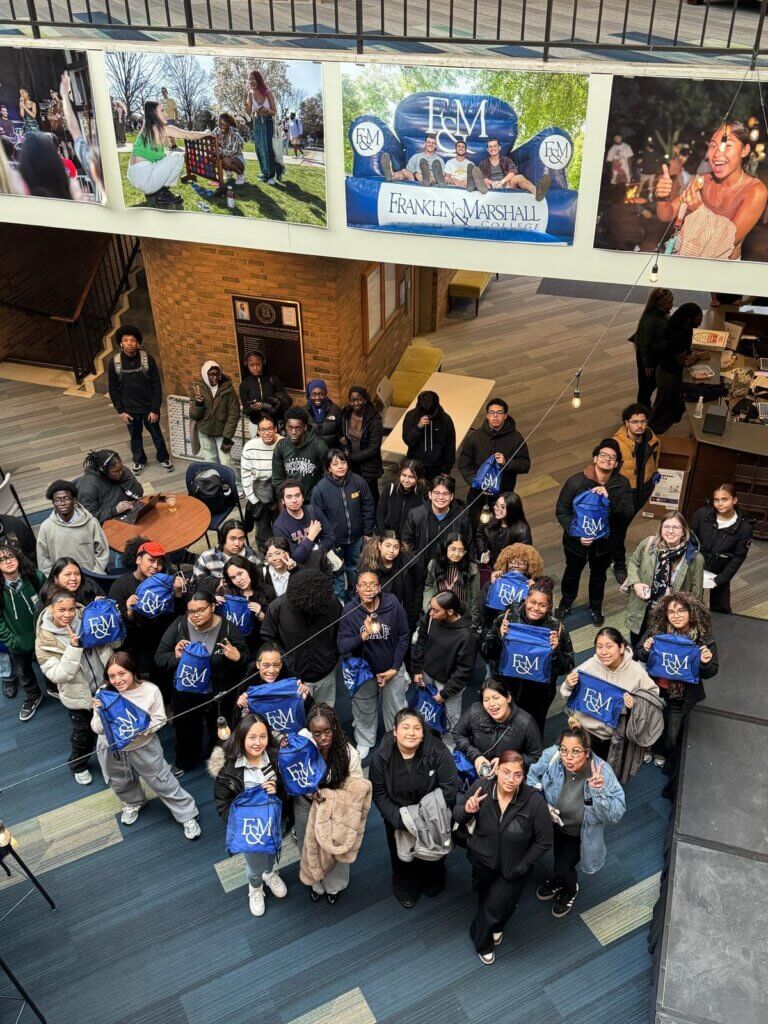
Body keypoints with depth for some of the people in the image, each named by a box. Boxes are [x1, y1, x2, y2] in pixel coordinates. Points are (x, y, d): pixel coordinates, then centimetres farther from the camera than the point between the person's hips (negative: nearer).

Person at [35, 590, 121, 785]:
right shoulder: (45, 640, -18)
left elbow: (116, 643, -9)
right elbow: (58, 675, -26)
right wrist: (74, 646, -36)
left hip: (106, 687, 3)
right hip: (79, 696, -3)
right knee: (83, 734, 19)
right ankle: (78, 766, 49)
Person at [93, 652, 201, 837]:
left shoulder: (150, 690, -23)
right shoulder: (103, 694, -21)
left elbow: (160, 719, -13)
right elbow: (98, 729, -16)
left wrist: (141, 729, -31)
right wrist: (99, 712, -36)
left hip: (144, 746, -2)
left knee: (163, 782, 8)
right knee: (121, 784, 27)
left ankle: (187, 815, 27)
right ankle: (133, 803, 59)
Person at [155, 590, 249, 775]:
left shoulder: (227, 628, -15)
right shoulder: (179, 625, -14)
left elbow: (246, 658, -8)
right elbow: (159, 658, -9)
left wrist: (238, 657, -31)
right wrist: (175, 657, -30)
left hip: (219, 695, -1)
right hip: (186, 693, 1)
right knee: (186, 731, 22)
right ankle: (184, 762, 52)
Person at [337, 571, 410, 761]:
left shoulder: (394, 606, -21)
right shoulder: (350, 610, -20)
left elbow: (404, 637, -9)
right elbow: (342, 646, -22)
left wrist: (395, 668, -9)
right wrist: (362, 636, -40)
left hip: (392, 669, 0)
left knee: (395, 710, 18)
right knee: (364, 710, 20)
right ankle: (364, 743, 46)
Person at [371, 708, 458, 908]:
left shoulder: (438, 751, -26)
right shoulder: (383, 755, -20)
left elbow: (449, 786, -23)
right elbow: (378, 792, -14)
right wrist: (396, 817, -26)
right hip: (398, 818, 1)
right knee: (402, 856, 20)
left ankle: (433, 883, 56)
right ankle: (405, 887, 52)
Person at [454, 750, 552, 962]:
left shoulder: (534, 801, -32)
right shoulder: (481, 787, -26)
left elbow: (544, 841, -18)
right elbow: (457, 816, -10)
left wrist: (520, 868, -15)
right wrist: (467, 810, -33)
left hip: (513, 867, -2)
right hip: (483, 859, 2)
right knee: (483, 898, 28)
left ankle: (481, 939, 45)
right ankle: (494, 927, 63)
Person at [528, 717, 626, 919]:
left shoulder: (602, 772, -36)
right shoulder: (551, 756, -32)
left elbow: (616, 815, -36)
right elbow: (531, 777, -12)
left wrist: (598, 791, -50)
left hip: (581, 833, -3)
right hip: (554, 824, 3)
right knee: (558, 858, 26)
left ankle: (571, 889, 42)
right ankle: (559, 879, 62)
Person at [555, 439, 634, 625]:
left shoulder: (622, 484, -14)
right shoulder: (576, 481, -21)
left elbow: (628, 512, -23)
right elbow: (562, 511, -16)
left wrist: (609, 497, -39)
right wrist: (577, 534, -26)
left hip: (604, 542, 2)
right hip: (577, 541, -1)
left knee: (599, 575, 26)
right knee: (572, 572, 24)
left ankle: (595, 607, 52)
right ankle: (566, 602, 52)